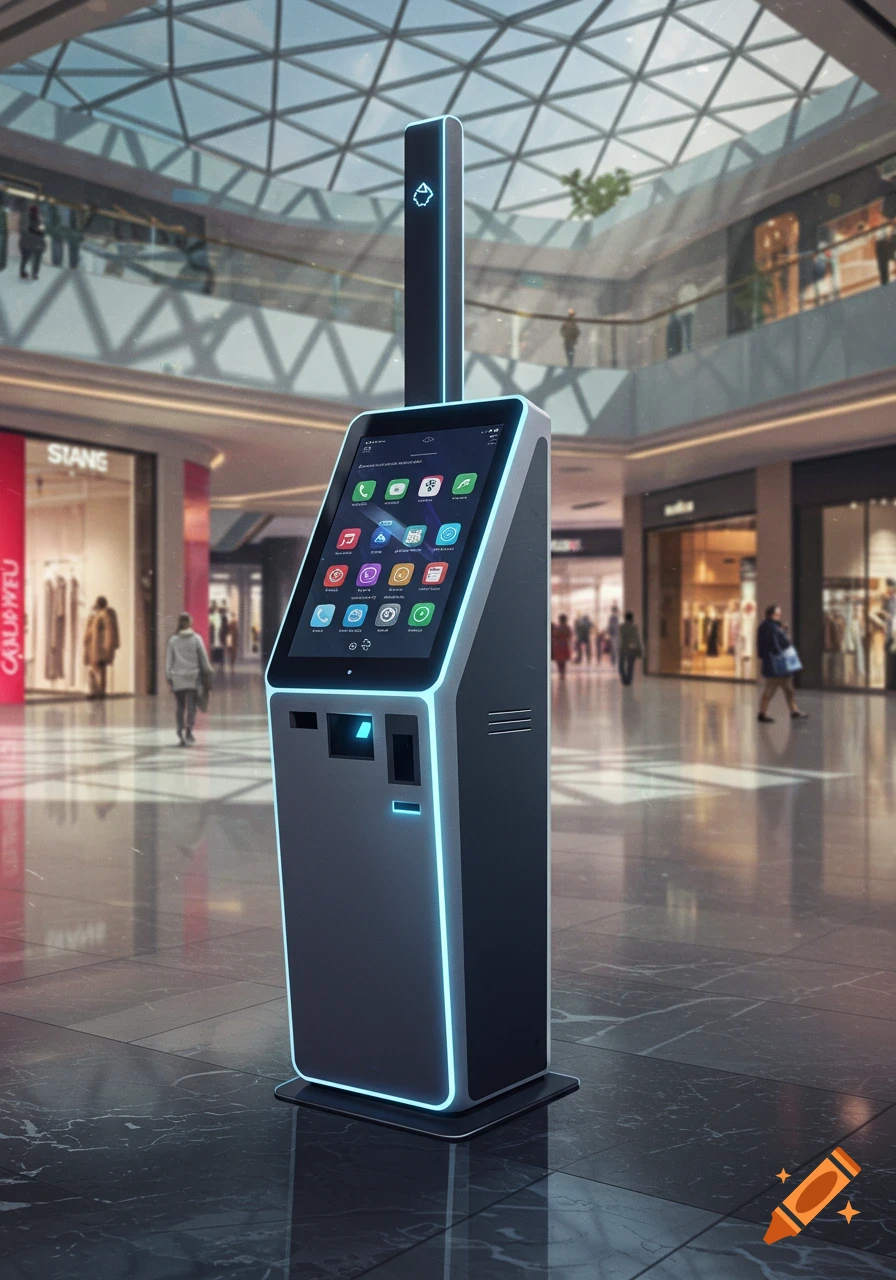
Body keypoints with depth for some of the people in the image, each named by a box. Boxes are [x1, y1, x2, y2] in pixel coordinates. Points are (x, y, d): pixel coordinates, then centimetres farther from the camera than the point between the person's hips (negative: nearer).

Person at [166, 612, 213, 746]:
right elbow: (204, 659, 0)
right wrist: (207, 675, 9)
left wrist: (169, 679, 6)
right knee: (191, 707, 0)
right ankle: (188, 730, -17)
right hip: (193, 678, -2)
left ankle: (180, 733, 4)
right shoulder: (196, 638, -3)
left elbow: (169, 661, 2)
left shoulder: (173, 640, 2)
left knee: (180, 707, 10)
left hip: (177, 679, 2)